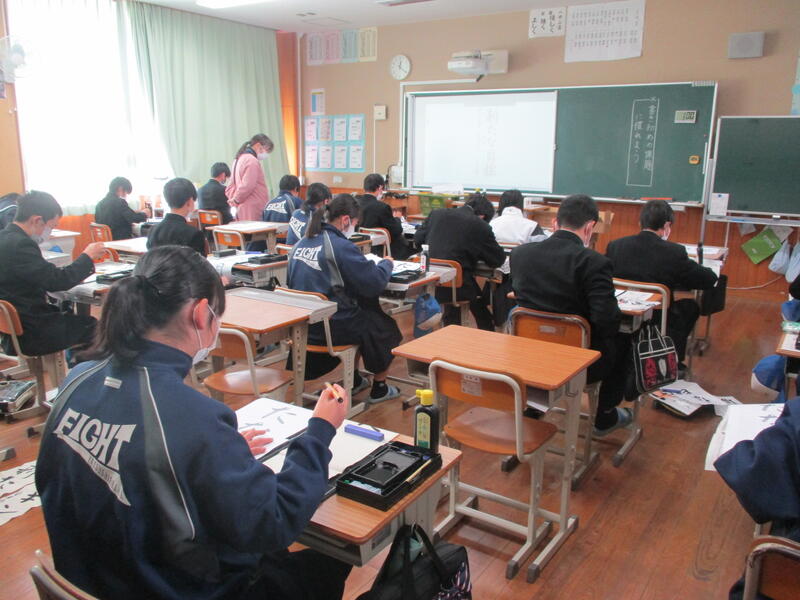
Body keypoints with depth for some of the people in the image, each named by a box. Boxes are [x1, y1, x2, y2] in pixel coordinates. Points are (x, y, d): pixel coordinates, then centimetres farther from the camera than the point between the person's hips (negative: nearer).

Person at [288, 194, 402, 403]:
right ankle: (379, 388, 31)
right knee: (386, 327, 18)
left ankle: (354, 380, 40)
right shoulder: (341, 246, -19)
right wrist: (386, 263, 2)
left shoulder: (301, 244, 4)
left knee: (364, 311, 33)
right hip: (333, 327, -8)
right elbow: (375, 283, -18)